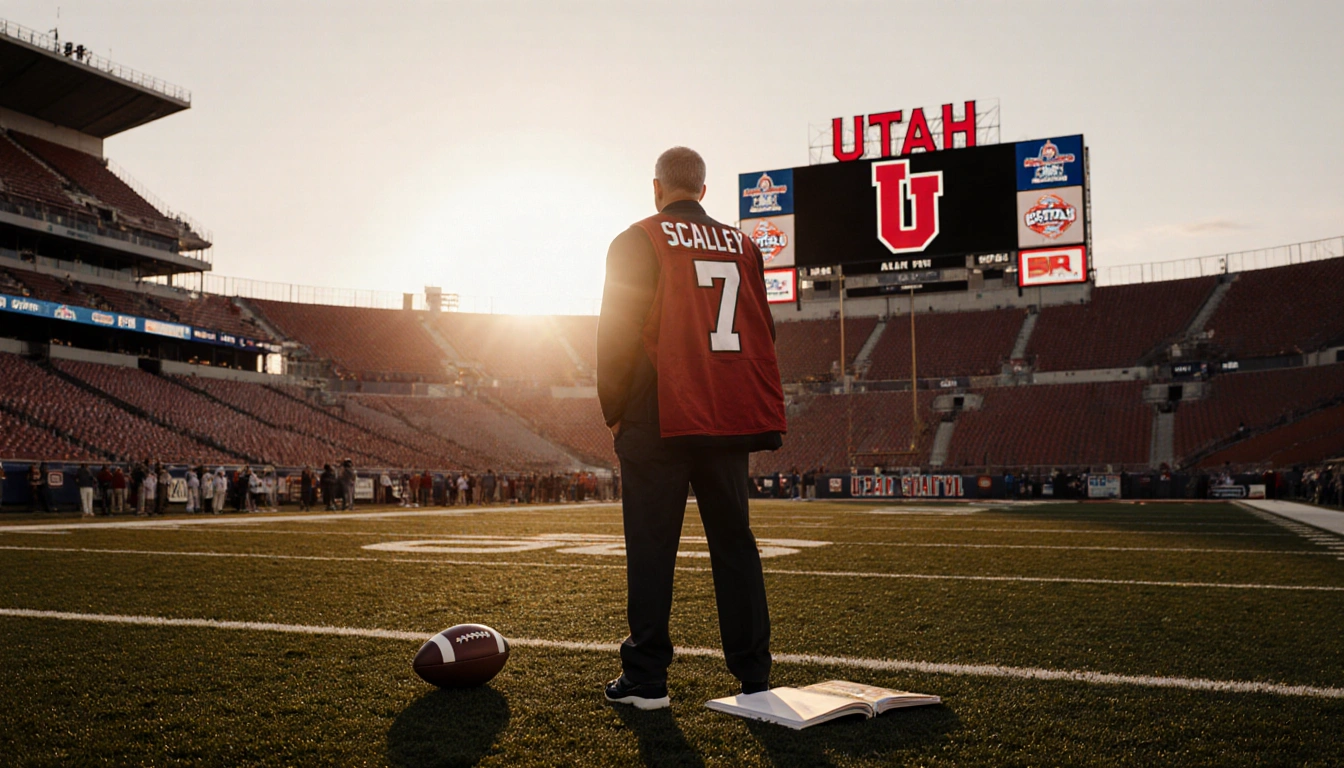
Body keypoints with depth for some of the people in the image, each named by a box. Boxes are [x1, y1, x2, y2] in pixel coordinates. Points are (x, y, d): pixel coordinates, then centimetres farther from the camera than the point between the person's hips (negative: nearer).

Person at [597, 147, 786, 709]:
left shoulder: (637, 242, -1)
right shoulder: (742, 246, 12)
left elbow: (619, 332, -6)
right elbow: (762, 331, 13)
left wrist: (614, 410, 3)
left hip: (658, 421, -4)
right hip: (729, 419, 4)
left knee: (651, 547, 2)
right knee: (734, 543, 10)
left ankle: (645, 678, 5)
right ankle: (753, 675, 14)